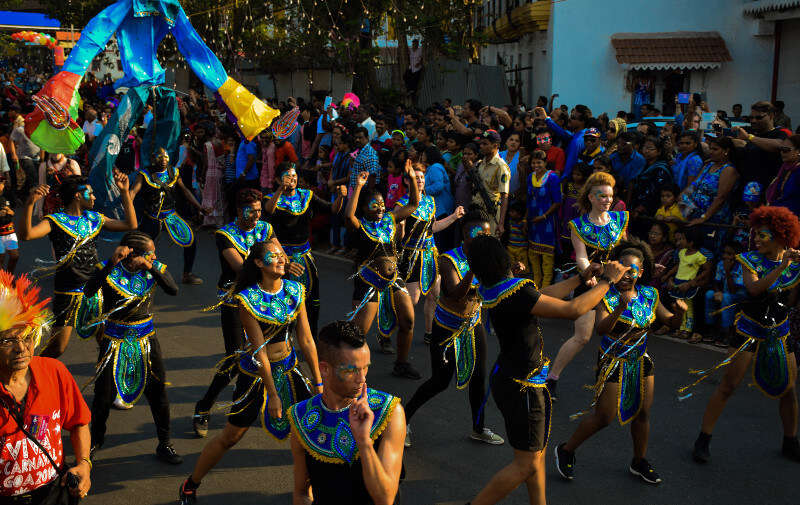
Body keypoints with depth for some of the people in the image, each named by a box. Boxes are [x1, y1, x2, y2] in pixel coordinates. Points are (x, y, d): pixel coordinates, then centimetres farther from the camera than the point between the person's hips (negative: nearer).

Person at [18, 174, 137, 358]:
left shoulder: (94, 219, 10)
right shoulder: (55, 221, -8)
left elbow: (130, 225, 11)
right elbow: (25, 235, -25)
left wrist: (125, 192, 5)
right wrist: (30, 203, -39)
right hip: (67, 293, -5)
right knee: (58, 347, -4)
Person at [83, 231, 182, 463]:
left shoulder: (155, 268, -4)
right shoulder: (109, 269, -12)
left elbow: (173, 290, -20)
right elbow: (88, 291, -29)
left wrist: (152, 268, -30)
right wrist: (111, 263, -34)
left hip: (145, 338, 2)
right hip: (114, 339, -2)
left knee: (157, 390, 1)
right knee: (103, 392, 5)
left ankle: (164, 444, 16)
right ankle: (96, 440, 30)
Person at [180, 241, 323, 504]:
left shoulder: (295, 292, -5)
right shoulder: (248, 299, -19)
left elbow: (306, 340, -2)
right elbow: (259, 350, -19)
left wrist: (318, 382, -1)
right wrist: (272, 394, -17)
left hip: (288, 366, 5)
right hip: (256, 371, -5)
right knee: (231, 436, 5)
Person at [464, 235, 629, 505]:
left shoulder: (494, 289, 1)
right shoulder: (516, 293, -27)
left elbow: (542, 295, 15)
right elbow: (573, 310, -26)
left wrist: (582, 277, 17)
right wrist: (607, 281, -13)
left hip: (507, 378, 10)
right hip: (521, 387, -10)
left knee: (537, 453, 19)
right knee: (526, 464, 0)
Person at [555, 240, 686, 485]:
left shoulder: (649, 295, -2)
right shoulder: (607, 295, -17)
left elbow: (670, 322, 4)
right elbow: (601, 329, -31)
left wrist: (679, 313, -18)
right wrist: (620, 308, -46)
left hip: (640, 361, 5)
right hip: (612, 362, -5)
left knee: (642, 413, 12)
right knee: (604, 416, -1)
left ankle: (639, 462, 32)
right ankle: (566, 450, 18)